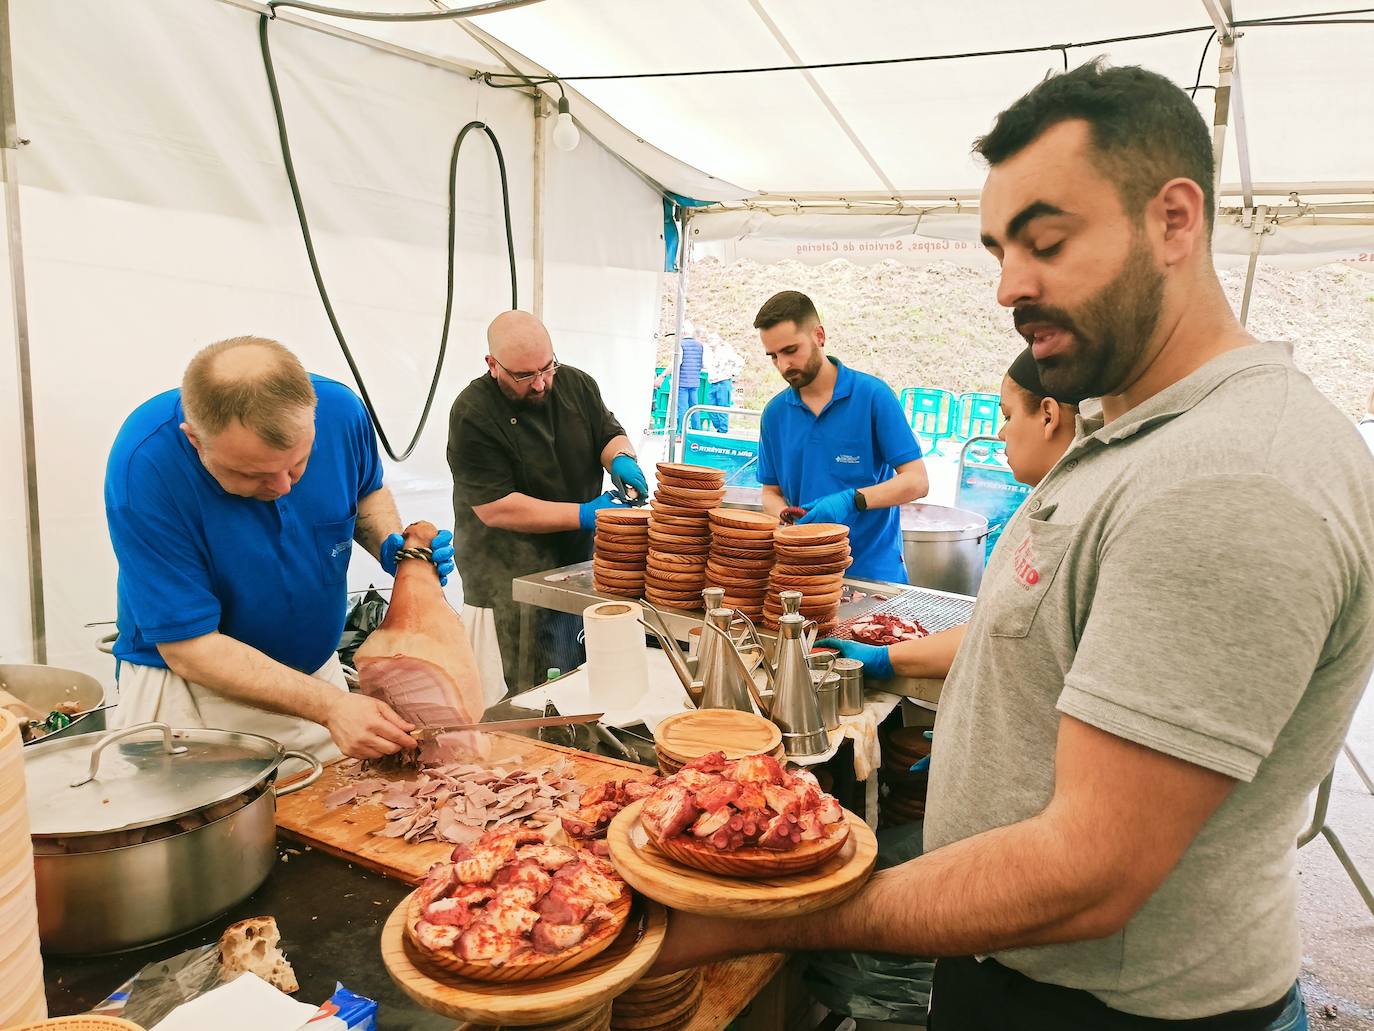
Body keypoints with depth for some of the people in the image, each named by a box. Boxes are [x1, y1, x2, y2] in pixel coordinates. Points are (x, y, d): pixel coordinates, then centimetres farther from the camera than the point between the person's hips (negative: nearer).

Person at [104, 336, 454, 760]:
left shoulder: (339, 410, -16)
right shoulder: (144, 466, -28)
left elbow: (368, 491, 8)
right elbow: (189, 648, -25)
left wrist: (392, 547, -13)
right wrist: (330, 706, -33)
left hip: (316, 669, 4)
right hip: (187, 688, -3)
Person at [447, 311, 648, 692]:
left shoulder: (576, 384, 2)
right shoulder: (473, 414, -16)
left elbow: (611, 434, 14)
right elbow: (495, 509, -20)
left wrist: (621, 459, -12)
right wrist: (586, 514, -22)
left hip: (577, 560, 5)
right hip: (510, 578, -5)